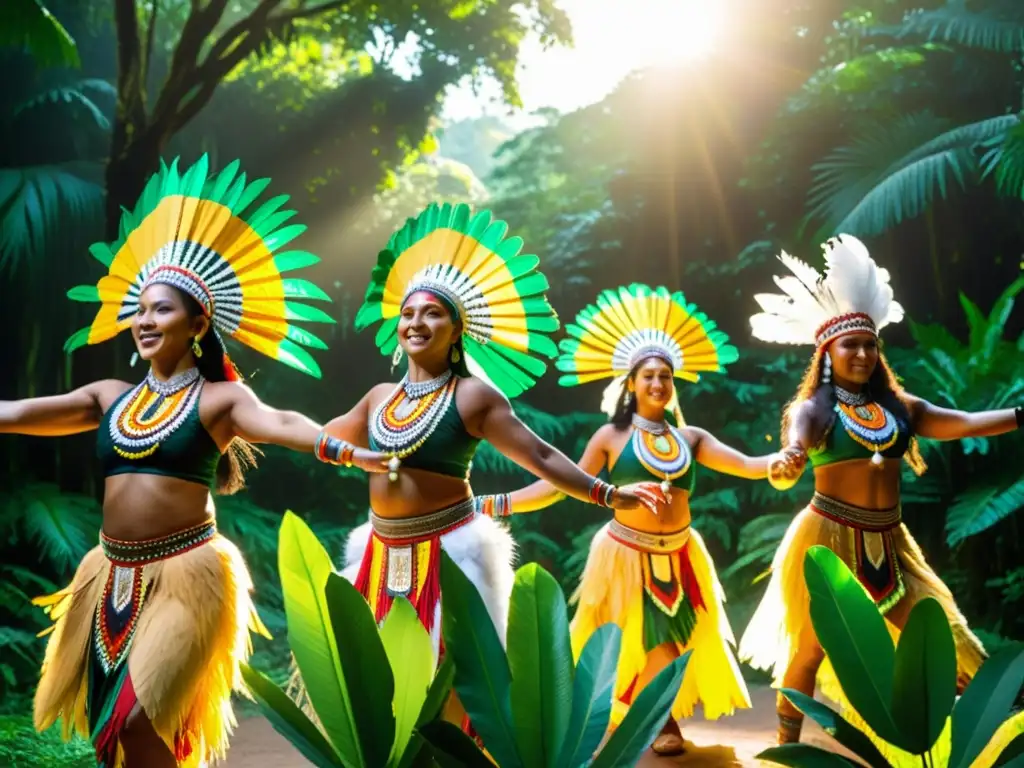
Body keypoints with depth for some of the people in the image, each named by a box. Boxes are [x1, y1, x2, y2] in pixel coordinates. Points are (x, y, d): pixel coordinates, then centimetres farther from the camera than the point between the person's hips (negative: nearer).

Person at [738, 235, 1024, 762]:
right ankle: (787, 746, 15)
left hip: (887, 541, 5)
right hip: (830, 536, -4)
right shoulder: (813, 408, -5)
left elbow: (964, 424, 7)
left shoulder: (897, 404, 9)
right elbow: (794, 445, -26)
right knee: (811, 646, 2)